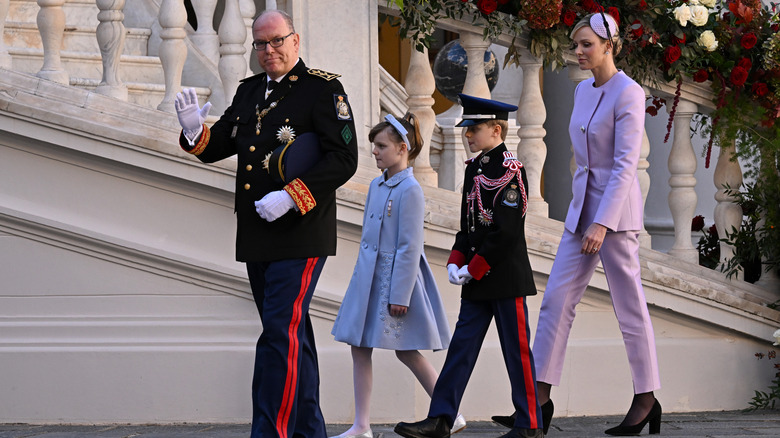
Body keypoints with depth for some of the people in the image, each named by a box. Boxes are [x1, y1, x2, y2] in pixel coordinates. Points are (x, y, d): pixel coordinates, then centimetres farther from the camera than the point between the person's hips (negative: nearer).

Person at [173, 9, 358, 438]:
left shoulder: (323, 89, -5)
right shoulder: (249, 91, 15)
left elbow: (343, 159, -12)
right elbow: (216, 147, 17)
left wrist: (291, 196, -20)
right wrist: (195, 131, -7)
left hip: (300, 233, -7)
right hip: (257, 237, 7)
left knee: (282, 332, -13)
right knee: (293, 334, 14)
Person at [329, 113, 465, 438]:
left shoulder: (410, 191, -16)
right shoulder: (377, 185, 9)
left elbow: (410, 247, -18)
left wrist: (399, 295, -19)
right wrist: (363, 275, 17)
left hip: (396, 277, -8)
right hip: (368, 276, 8)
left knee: (406, 351, -1)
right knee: (359, 347, 5)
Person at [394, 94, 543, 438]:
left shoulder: (510, 170, -13)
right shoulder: (474, 168, 12)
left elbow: (506, 231, -18)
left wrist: (473, 269, -16)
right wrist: (455, 263, 2)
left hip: (506, 277, -8)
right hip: (477, 280, 8)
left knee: (516, 349, -1)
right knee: (462, 345, 5)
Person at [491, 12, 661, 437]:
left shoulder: (628, 93, -13)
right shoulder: (582, 91, 12)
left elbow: (625, 164, -18)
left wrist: (602, 224, -23)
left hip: (615, 210, -8)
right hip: (581, 209, 8)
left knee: (629, 305, 0)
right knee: (556, 300, 2)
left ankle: (646, 401, 11)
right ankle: (540, 399, 3)